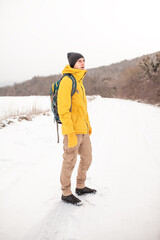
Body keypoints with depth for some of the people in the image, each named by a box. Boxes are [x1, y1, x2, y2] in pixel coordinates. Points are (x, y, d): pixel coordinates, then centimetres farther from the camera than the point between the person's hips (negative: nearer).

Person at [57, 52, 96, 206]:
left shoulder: (79, 81, 16)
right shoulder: (66, 81, -14)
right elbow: (63, 109, -21)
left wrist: (88, 124, 24)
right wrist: (71, 133, -23)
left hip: (83, 130, 9)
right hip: (72, 131, -9)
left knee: (87, 158, 17)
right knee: (70, 162, 3)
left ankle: (80, 187, 35)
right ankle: (66, 193, 20)